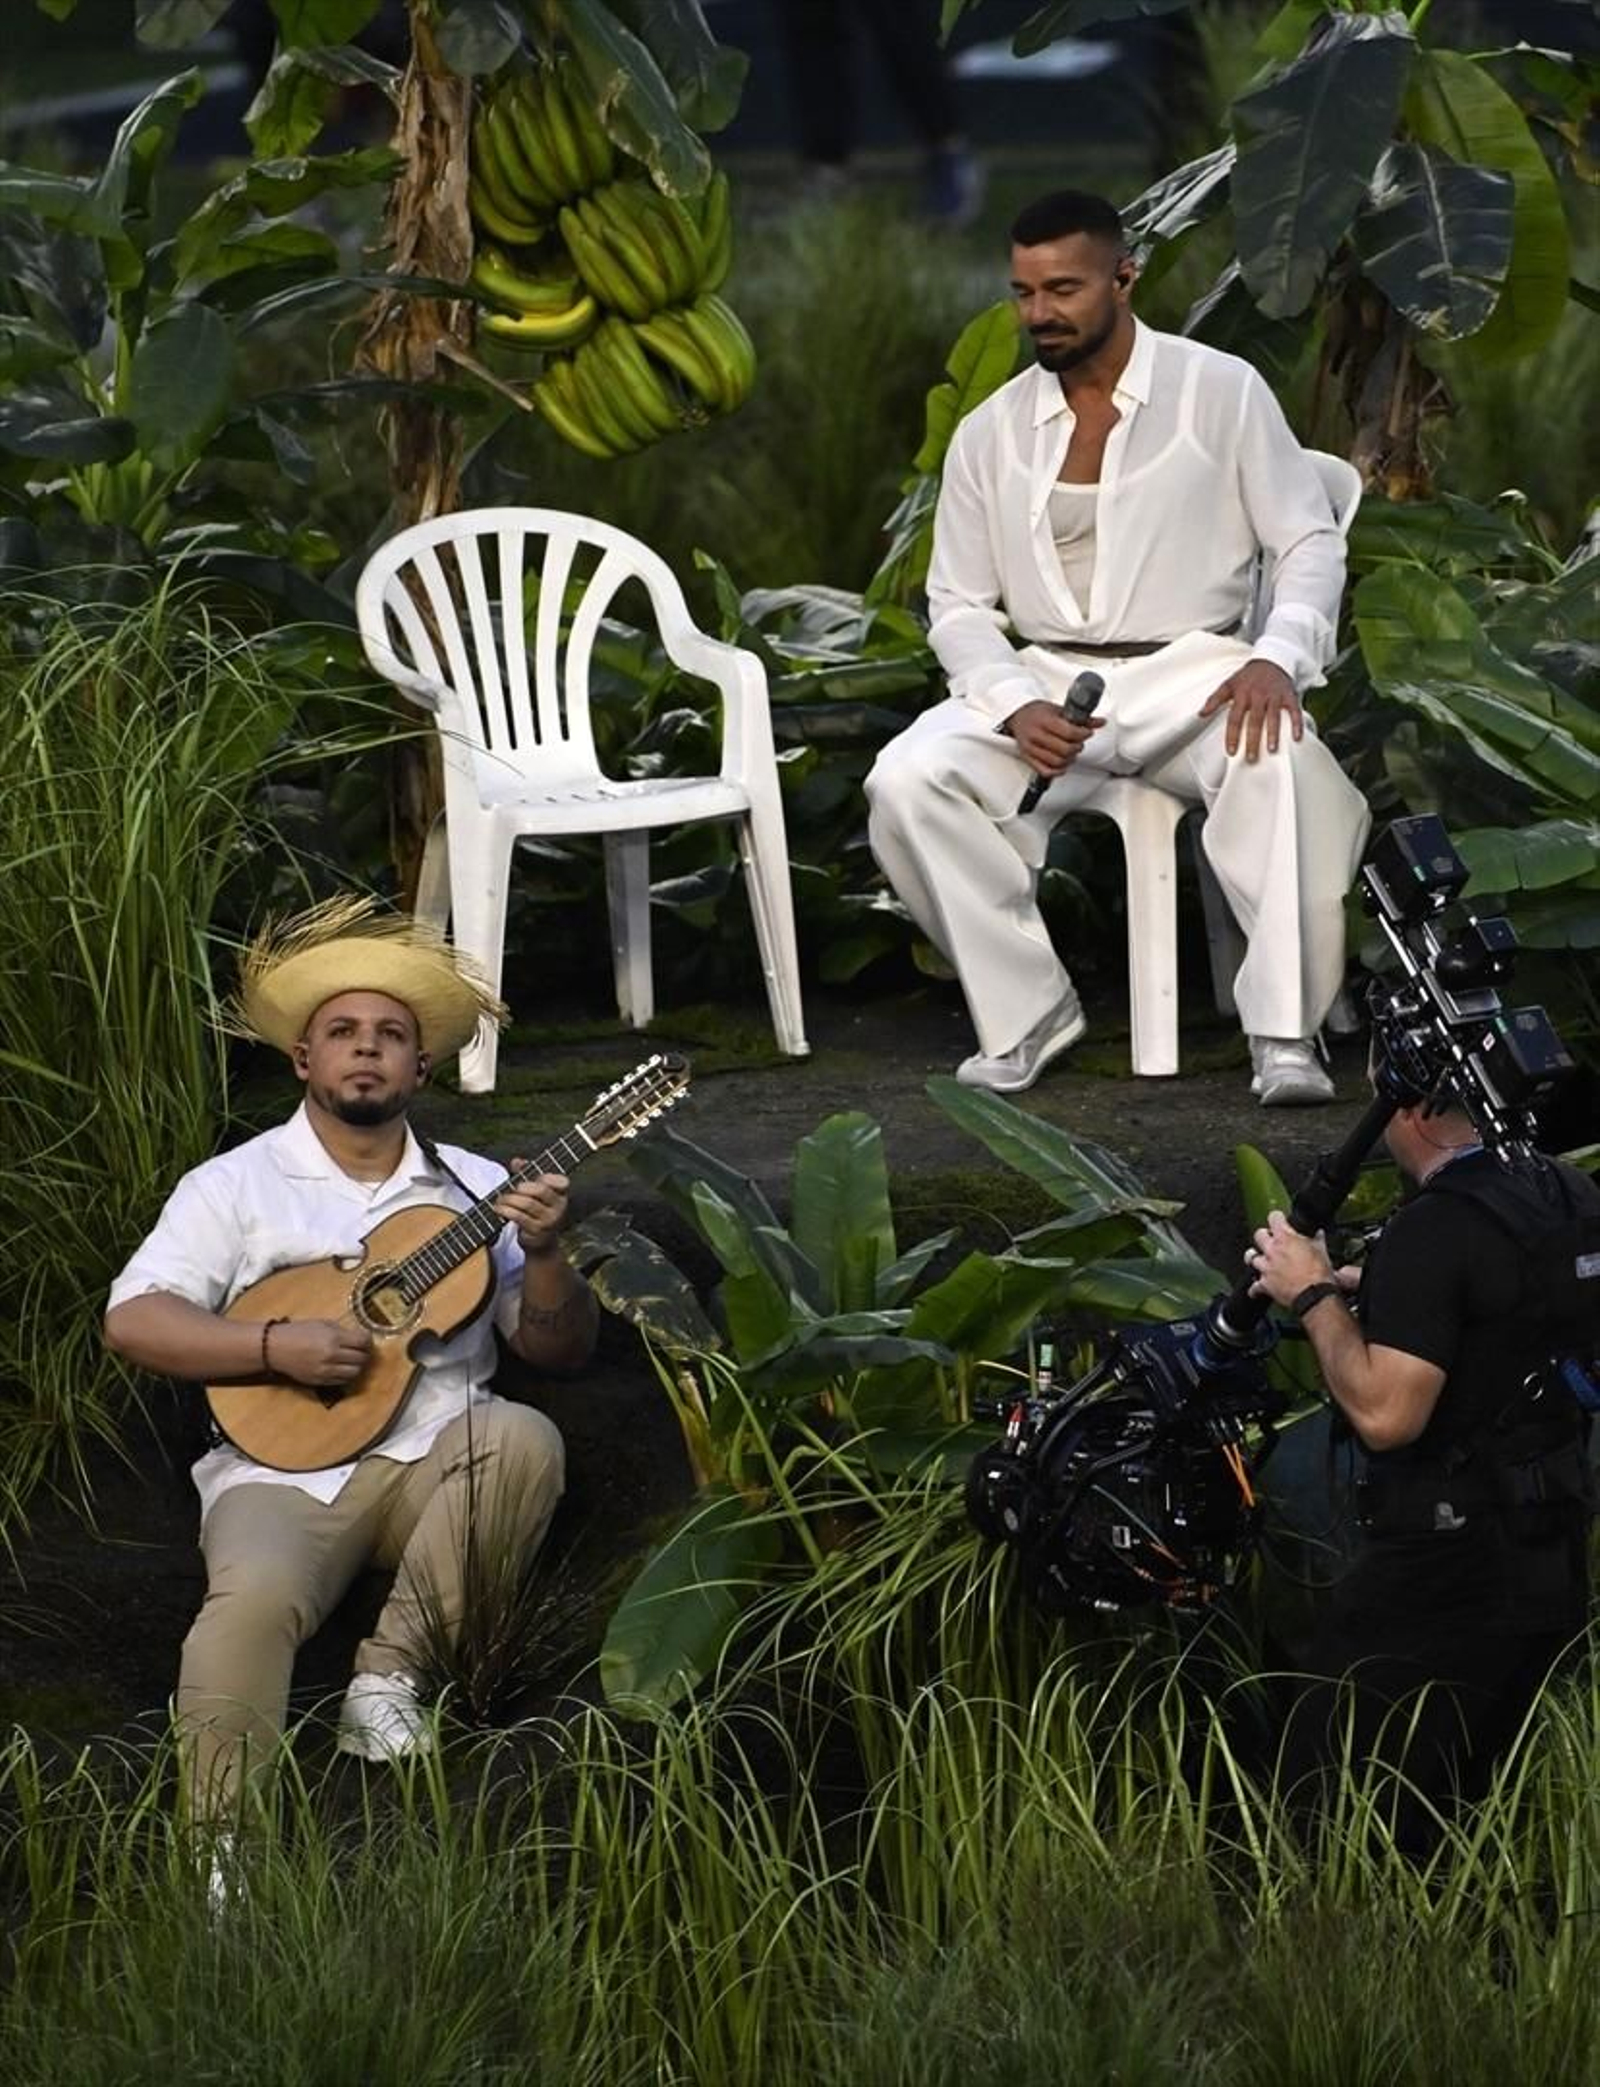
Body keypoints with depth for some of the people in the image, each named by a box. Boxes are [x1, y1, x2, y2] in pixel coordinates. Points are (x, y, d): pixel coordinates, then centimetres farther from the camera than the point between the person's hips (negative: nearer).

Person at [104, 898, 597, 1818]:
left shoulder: (474, 1188, 13)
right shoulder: (238, 1185, 7)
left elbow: (562, 1350, 9)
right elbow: (133, 1321, -3)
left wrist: (544, 1254, -12)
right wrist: (276, 1346, -16)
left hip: (437, 1460, 3)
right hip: (287, 1467, -3)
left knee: (525, 1441, -30)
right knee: (255, 1597, -34)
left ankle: (390, 1676, -19)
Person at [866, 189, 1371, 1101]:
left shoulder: (1221, 392, 0)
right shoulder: (991, 432, 8)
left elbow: (1310, 544, 1)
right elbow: (958, 604, 10)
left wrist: (1278, 657, -20)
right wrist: (1015, 708, -11)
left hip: (1192, 672, -3)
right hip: (1043, 680, 3)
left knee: (1286, 765, -37)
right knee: (908, 781, -25)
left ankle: (1286, 1034, -32)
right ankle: (1026, 1014, -15)